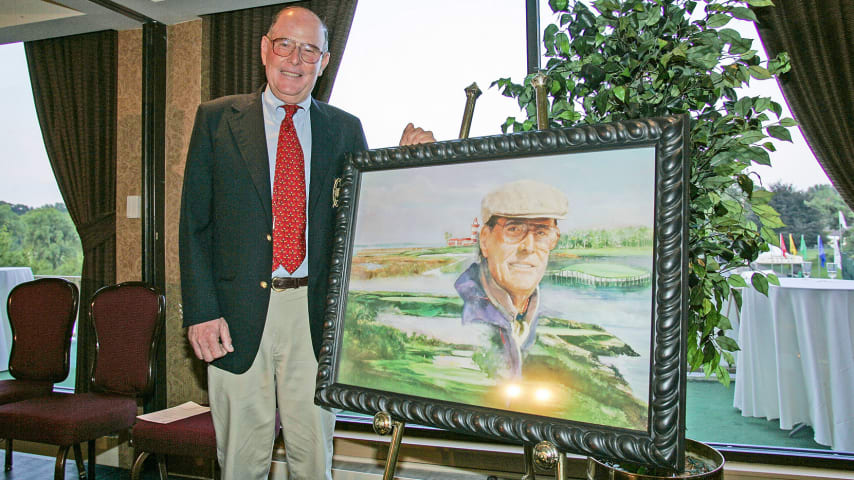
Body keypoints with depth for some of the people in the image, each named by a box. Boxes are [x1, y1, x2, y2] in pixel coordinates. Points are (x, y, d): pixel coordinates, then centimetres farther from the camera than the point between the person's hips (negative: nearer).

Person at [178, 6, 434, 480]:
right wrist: (201, 311, -7)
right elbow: (194, 222, 2)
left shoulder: (345, 130, 9)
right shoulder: (217, 118, 6)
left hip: (315, 314, 1)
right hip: (238, 314, 0)